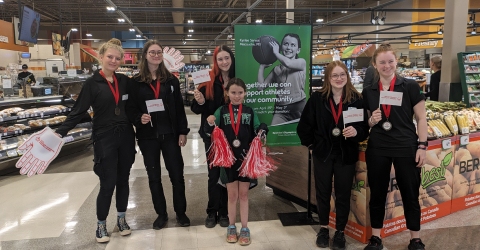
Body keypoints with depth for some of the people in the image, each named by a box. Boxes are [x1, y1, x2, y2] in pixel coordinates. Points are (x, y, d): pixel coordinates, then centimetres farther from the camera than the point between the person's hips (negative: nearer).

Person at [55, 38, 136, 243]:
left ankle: (121, 218, 30)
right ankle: (101, 224, 20)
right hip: (104, 139, -4)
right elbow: (78, 112, -9)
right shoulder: (93, 83, -6)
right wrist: (59, 133, -17)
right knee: (107, 184, 0)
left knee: (123, 180, 13)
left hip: (125, 137, 4)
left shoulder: (124, 80, 5)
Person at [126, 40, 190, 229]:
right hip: (148, 136, 0)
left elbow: (179, 108, 4)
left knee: (177, 174, 5)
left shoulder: (171, 80, 5)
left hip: (170, 134, 1)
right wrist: (139, 118, -19)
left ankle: (181, 212, 22)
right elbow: (130, 108, 1)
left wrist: (183, 132, -2)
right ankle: (161, 214, 26)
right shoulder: (136, 82, 1)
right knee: (154, 176, 10)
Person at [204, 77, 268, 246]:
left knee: (244, 194, 11)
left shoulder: (249, 111, 2)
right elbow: (209, 132, -4)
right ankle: (231, 227, 28)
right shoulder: (221, 111, -1)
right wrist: (209, 123, -24)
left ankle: (244, 229, 22)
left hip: (246, 157, 0)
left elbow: (257, 131, 2)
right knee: (232, 194, 11)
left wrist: (262, 130, -19)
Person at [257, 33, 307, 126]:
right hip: (281, 109, 2)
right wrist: (262, 66, 9)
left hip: (299, 108, -2)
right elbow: (261, 86, 8)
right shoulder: (276, 69, 11)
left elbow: (288, 63, -19)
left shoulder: (302, 62, 4)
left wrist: (276, 52, -3)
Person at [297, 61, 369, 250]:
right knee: (323, 192, 13)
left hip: (346, 155, 0)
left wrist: (356, 132, -23)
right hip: (323, 153, 1)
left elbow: (365, 128, -3)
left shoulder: (356, 99, -5)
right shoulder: (317, 98, -5)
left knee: (343, 194, 9)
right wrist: (311, 144, 2)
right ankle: (323, 228, 32)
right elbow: (304, 125, 1)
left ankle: (340, 232, 28)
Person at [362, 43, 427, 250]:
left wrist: (422, 146, -6)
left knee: (410, 194, 9)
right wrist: (372, 120, -9)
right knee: (377, 194, 10)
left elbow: (421, 118, 0)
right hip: (377, 148, 2)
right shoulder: (368, 91, 5)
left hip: (406, 148, -2)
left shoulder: (410, 86, -3)